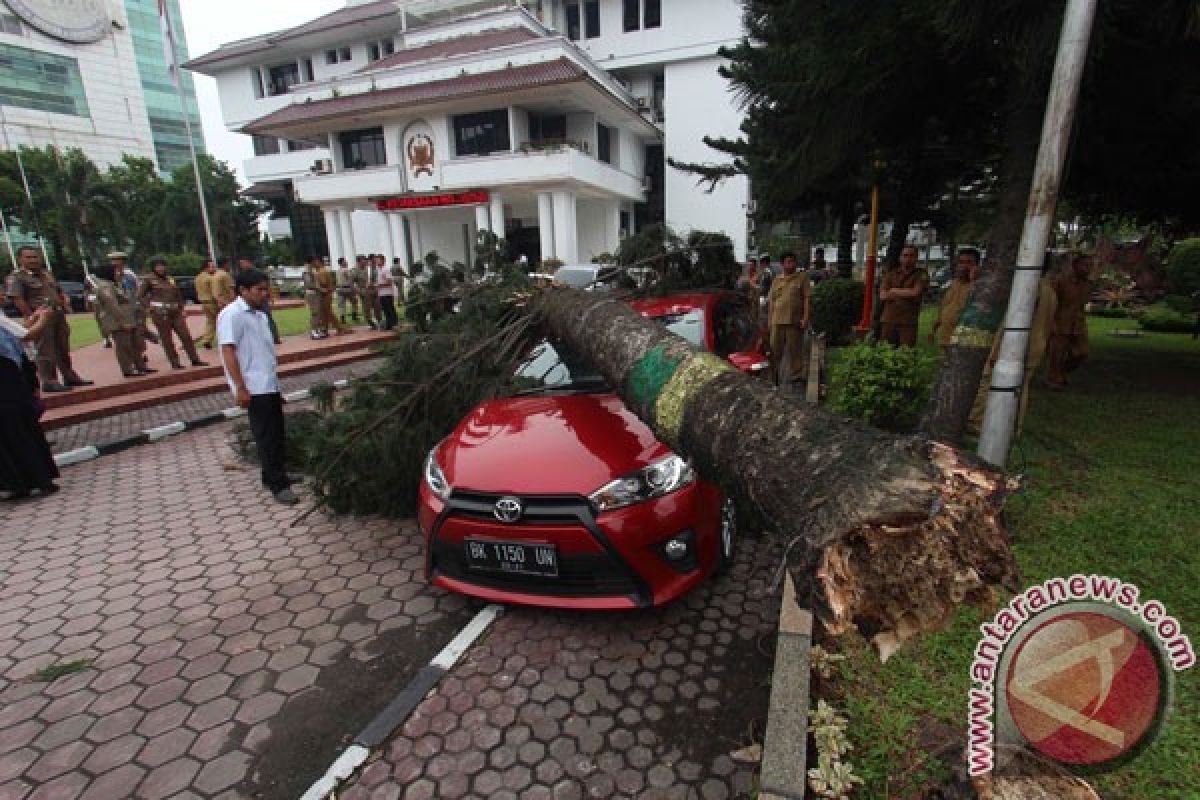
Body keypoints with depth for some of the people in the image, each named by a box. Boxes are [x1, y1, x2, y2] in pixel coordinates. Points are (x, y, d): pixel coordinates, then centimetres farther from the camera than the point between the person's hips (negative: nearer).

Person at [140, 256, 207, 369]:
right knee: (167, 339, -1)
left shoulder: (170, 280, 16)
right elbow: (140, 296, 0)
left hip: (175, 311, 5)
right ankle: (174, 363, 3)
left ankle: (195, 360, 4)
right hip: (160, 312, -5)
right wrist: (148, 307, -8)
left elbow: (178, 295, 24)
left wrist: (181, 308, 15)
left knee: (186, 335, 0)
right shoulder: (148, 279, 2)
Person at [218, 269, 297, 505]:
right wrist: (241, 389, -20)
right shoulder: (232, 315, -10)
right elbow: (228, 353, -16)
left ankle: (273, 476, 28)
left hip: (270, 385, 8)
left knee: (277, 434, 14)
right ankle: (278, 484, 3)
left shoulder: (259, 314, 16)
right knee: (266, 437, -3)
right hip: (254, 388, -8)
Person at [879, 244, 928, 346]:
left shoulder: (922, 275, 7)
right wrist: (906, 294, -2)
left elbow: (915, 293, -9)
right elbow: (882, 296, 2)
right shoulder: (891, 274, 15)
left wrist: (894, 291, 2)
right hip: (889, 320, 2)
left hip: (908, 322, -2)